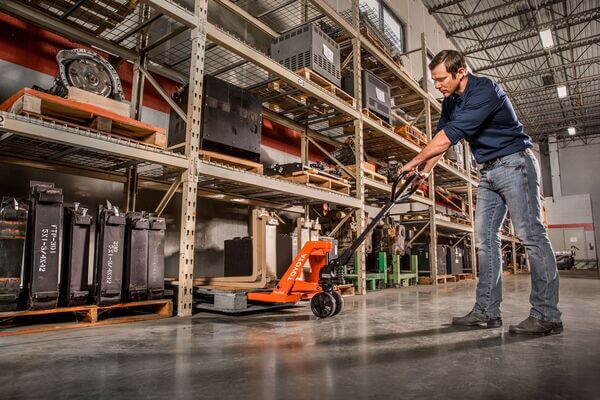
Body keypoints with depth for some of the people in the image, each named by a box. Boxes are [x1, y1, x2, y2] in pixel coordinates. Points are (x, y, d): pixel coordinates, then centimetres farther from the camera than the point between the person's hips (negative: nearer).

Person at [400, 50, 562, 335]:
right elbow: (440, 140, 14)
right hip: (488, 173, 9)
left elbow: (447, 138, -26)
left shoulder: (484, 90, -20)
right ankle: (487, 311, 5)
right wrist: (424, 172, 2)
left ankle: (547, 315, -6)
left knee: (531, 235, -10)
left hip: (514, 164, -8)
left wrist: (413, 162, -17)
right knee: (485, 240, 2)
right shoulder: (450, 102, 9)